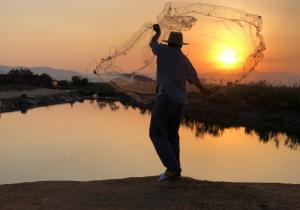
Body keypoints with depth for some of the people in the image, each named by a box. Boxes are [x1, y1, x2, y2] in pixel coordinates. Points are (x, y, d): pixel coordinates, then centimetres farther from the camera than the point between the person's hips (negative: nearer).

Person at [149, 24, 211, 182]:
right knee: (172, 134, 16)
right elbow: (194, 79, 32)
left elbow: (152, 44, 26)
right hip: (179, 101, 6)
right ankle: (175, 170, 14)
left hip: (165, 97, -6)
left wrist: (157, 34, 48)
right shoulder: (185, 61, 15)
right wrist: (203, 90, 53)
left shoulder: (163, 50, 2)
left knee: (157, 134, -8)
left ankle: (172, 167, -19)